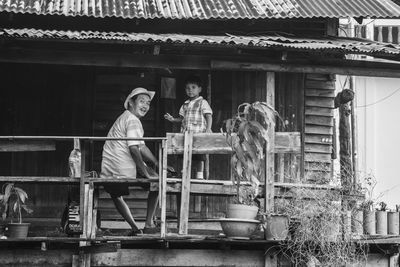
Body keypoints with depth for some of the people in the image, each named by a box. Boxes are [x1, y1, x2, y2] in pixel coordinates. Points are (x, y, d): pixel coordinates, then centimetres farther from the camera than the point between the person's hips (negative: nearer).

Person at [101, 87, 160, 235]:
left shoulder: (124, 118, 23)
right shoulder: (133, 120, -10)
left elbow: (142, 147, 25)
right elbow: (134, 149, -19)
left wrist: (159, 165, 24)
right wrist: (146, 175, -16)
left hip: (107, 172, 9)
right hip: (124, 172, -9)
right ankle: (149, 224, 8)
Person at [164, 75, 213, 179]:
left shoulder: (202, 102, 0)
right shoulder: (185, 104, 18)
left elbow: (209, 116, -7)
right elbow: (182, 118, 23)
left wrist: (208, 129, -19)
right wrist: (173, 119, 6)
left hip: (198, 135, -6)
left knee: (198, 157, -6)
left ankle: (199, 175, -2)